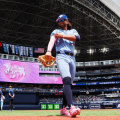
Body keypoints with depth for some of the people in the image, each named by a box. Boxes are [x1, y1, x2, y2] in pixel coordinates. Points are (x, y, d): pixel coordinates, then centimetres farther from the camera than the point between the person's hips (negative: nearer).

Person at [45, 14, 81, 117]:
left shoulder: (73, 31, 24)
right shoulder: (56, 31, 17)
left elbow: (77, 37, -1)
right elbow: (52, 41, -6)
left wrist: (62, 36, -5)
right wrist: (49, 51, -27)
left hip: (72, 58, 4)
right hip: (61, 57, -4)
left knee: (69, 84, 2)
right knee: (66, 80, -25)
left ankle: (63, 108, 9)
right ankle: (71, 107, -40)